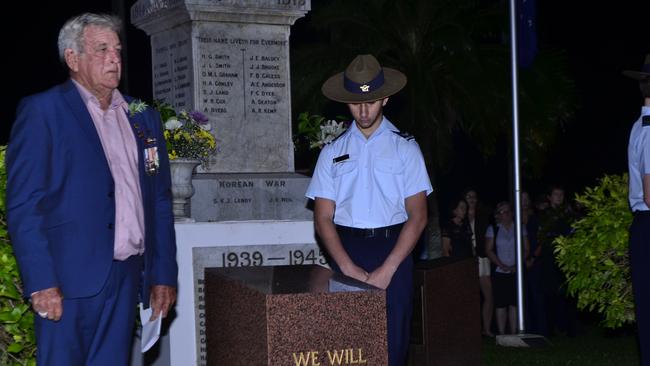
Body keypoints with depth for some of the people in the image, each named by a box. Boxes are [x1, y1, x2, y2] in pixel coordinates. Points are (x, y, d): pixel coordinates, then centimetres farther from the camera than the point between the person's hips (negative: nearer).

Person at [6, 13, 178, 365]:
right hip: (68, 281, -5)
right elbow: (22, 205, -8)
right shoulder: (41, 111, -2)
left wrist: (163, 275, 12)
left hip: (127, 279, 5)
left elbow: (160, 201, 18)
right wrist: (41, 283, -16)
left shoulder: (142, 117, 16)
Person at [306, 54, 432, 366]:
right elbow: (323, 218, 4)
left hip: (393, 249, -1)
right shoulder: (333, 152, 9)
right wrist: (349, 268, -11)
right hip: (346, 250, 1)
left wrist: (387, 269, -12)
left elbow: (417, 216, -1)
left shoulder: (405, 148, 4)